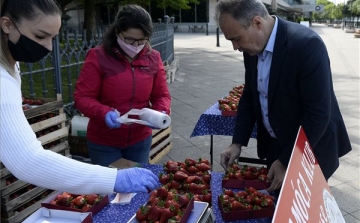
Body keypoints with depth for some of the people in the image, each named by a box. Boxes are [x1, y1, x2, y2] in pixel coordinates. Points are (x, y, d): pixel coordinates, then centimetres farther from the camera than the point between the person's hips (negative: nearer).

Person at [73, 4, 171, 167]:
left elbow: (162, 95, 3)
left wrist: (161, 112, -18)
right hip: (103, 143, -3)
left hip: (140, 140, 4)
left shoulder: (153, 58, -3)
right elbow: (82, 97, -13)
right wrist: (104, 113, -31)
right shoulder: (98, 57, -14)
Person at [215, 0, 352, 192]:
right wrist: (237, 142, -2)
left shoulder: (306, 44, -27)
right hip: (274, 145, 6)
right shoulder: (253, 45, -5)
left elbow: (318, 115, -25)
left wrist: (286, 162, -20)